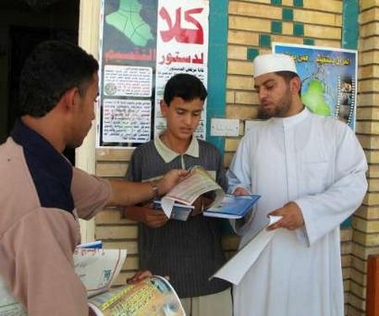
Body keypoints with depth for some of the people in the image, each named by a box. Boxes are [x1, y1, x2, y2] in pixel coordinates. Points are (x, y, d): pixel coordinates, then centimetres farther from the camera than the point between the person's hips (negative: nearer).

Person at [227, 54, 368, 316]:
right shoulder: (254, 136, 11)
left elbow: (354, 185, -7)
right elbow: (236, 182, 12)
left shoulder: (336, 131, 1)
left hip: (312, 253, -2)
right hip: (260, 252, 2)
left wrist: (305, 209, -19)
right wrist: (239, 195, -11)